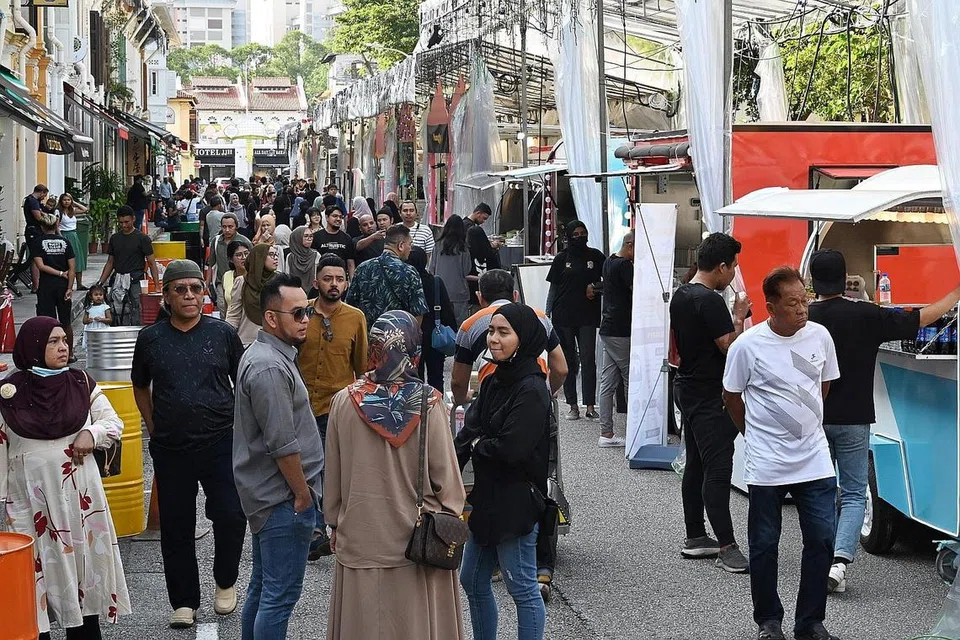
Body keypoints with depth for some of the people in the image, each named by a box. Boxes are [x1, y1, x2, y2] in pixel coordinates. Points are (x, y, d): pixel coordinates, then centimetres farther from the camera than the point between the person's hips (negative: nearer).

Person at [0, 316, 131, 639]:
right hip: (30, 494, -2)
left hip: (77, 490, 2)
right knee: (36, 564, -1)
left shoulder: (81, 383, 1)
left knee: (82, 557, 8)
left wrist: (91, 433, -11)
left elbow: (114, 422, 9)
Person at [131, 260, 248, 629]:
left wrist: (240, 426, 3)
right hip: (171, 449, 1)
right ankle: (184, 602, 19)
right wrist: (154, 428, 9)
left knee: (231, 516, -7)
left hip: (221, 443, -1)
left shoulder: (223, 333, 0)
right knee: (176, 528, 6)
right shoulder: (150, 339, 2)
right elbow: (141, 387, 16)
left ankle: (226, 582, 20)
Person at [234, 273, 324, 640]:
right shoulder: (270, 368, -21)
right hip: (283, 498, -11)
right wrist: (302, 494, -12)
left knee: (262, 588, 17)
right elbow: (283, 445, -22)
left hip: (264, 495, 11)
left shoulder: (264, 355, 12)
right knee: (281, 595, -5)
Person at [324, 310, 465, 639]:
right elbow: (445, 471, -7)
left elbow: (333, 475, 0)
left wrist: (335, 523, 15)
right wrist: (450, 517, 9)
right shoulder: (429, 404, -14)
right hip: (417, 538, -1)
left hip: (361, 536, 1)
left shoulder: (345, 402, -9)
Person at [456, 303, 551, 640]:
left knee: (522, 588, 2)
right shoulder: (493, 382, 8)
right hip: (487, 498, 9)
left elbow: (510, 449, -26)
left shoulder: (531, 390, -18)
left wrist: (477, 445, -7)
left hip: (515, 504, -9)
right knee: (473, 582, 18)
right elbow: (467, 434, 4)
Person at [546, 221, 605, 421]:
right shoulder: (562, 259, 5)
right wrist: (547, 315, 3)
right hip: (564, 317, 0)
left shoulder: (595, 256, 5)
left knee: (588, 360, -6)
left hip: (587, 316, 0)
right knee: (569, 361, 5)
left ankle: (590, 406, -5)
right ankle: (573, 405, 10)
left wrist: (595, 287, -6)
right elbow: (553, 289, 7)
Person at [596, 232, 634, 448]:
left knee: (607, 383, 7)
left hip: (607, 330, 9)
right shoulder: (624, 265, -15)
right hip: (621, 332, -9)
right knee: (632, 382, 0)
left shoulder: (609, 262, 14)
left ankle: (606, 433, 8)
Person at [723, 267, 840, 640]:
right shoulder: (748, 345, -11)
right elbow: (731, 398, 2)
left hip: (815, 458, 3)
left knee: (822, 539, 2)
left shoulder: (819, 336, -1)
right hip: (767, 464, -3)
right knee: (765, 544, 7)